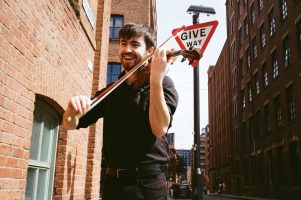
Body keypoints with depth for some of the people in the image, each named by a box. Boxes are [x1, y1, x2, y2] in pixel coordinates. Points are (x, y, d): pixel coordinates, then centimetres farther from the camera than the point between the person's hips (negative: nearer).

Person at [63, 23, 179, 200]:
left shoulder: (163, 84, -4)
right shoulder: (110, 92, 9)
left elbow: (160, 128, -20)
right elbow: (70, 125, 5)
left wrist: (156, 79, -29)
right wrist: (73, 108, -17)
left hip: (148, 183, -4)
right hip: (113, 182, 4)